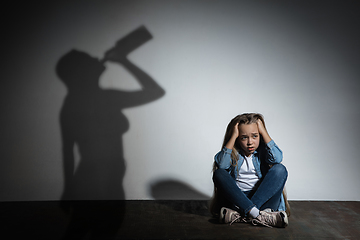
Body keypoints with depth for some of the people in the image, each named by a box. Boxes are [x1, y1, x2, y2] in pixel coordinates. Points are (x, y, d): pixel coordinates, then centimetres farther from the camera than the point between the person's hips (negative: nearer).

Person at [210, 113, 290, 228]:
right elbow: (221, 163, -18)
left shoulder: (263, 151, 5)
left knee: (280, 169, -21)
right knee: (219, 173, -21)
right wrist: (233, 136, -13)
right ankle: (257, 214, -35)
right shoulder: (233, 153, 4)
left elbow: (277, 158, -18)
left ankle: (240, 215, -31)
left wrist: (263, 131, -10)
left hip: (263, 199, 1)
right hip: (237, 199, 0)